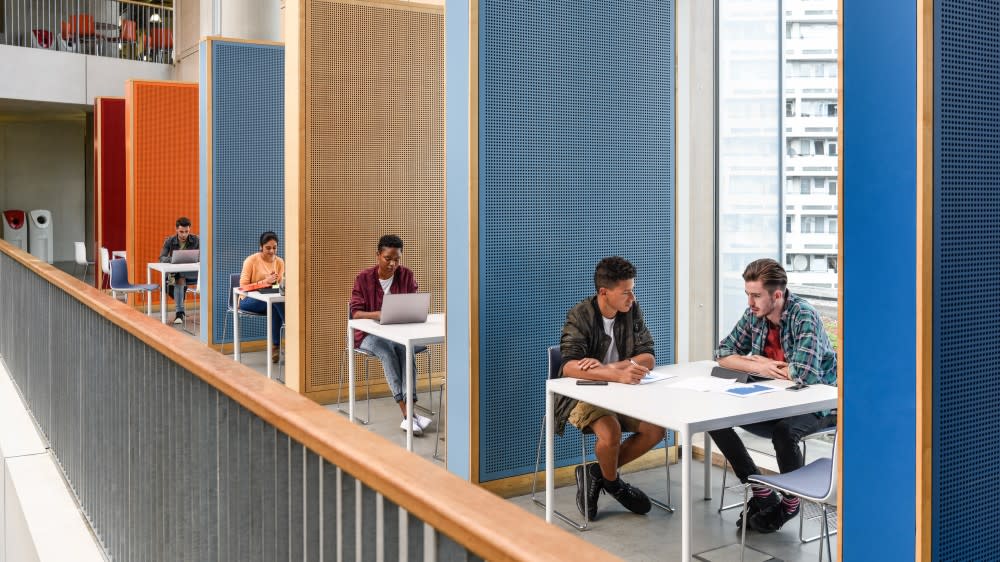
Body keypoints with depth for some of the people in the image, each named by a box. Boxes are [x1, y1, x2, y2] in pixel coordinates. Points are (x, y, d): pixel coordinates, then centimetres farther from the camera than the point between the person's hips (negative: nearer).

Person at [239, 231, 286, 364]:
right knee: (275, 301, -35)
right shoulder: (251, 260, -10)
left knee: (275, 308, -35)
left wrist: (275, 283, -19)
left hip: (270, 301, 4)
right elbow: (243, 286, -14)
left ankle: (276, 346, -25)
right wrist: (265, 282, -26)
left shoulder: (280, 262, 4)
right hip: (248, 300, -4)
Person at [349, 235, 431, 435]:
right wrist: (377, 314, -30)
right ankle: (408, 412, -39)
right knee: (387, 351, -34)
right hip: (370, 334, -2)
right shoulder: (363, 278, -6)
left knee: (405, 349, -33)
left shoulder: (406, 275, 0)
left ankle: (408, 413, -40)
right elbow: (355, 312, -10)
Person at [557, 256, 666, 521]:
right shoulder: (580, 316, -18)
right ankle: (612, 481, 3)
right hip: (582, 394, -5)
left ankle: (597, 472, 5)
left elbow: (648, 357, -9)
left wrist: (608, 367, -27)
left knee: (656, 429, -15)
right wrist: (617, 375, -45)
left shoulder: (632, 311, -2)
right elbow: (569, 366, -31)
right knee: (611, 432, -31)